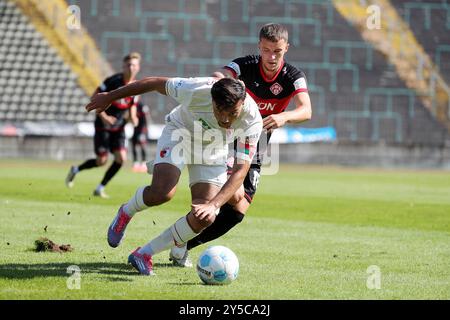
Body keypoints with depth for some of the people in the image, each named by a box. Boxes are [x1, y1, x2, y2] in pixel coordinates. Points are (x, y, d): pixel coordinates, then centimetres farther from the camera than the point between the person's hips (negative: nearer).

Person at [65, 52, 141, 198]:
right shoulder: (113, 81, -18)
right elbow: (94, 98, -13)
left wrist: (133, 118, -8)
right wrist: (103, 117, -22)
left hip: (119, 127, 5)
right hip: (103, 126, -5)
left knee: (121, 158, -11)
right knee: (102, 161, -6)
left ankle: (100, 189, 4)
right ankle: (75, 170, 24)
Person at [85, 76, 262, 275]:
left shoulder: (252, 120, -34)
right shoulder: (195, 90, -37)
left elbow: (241, 170, -33)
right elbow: (155, 83, -20)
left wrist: (213, 205, -47)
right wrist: (110, 97, -9)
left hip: (213, 153, 2)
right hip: (180, 132, -2)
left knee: (204, 218, -15)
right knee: (162, 192, -28)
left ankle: (144, 254, 1)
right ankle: (126, 213, 7)